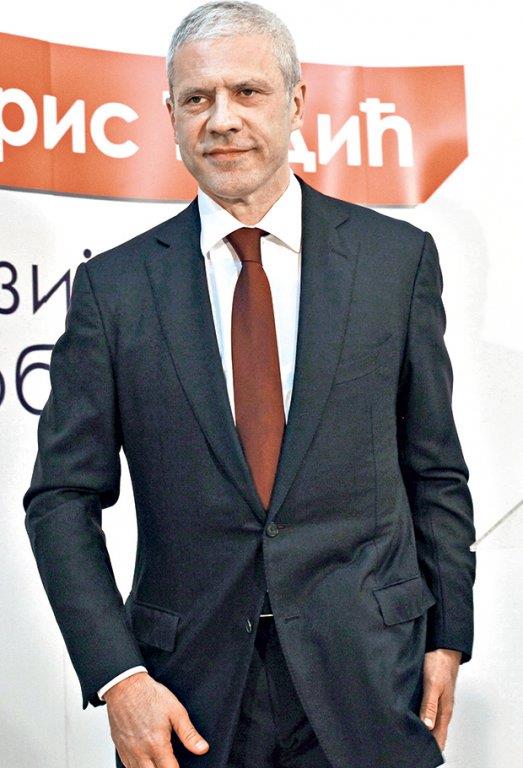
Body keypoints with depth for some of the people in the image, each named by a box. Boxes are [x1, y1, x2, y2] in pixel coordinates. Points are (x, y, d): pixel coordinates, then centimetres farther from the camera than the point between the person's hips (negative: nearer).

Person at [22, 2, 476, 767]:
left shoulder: (397, 257, 0)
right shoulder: (113, 284, -2)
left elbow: (436, 471, 5)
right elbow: (62, 496, -1)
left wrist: (448, 637, 3)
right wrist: (117, 674, -9)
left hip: (364, 683, 0)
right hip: (190, 699, 0)